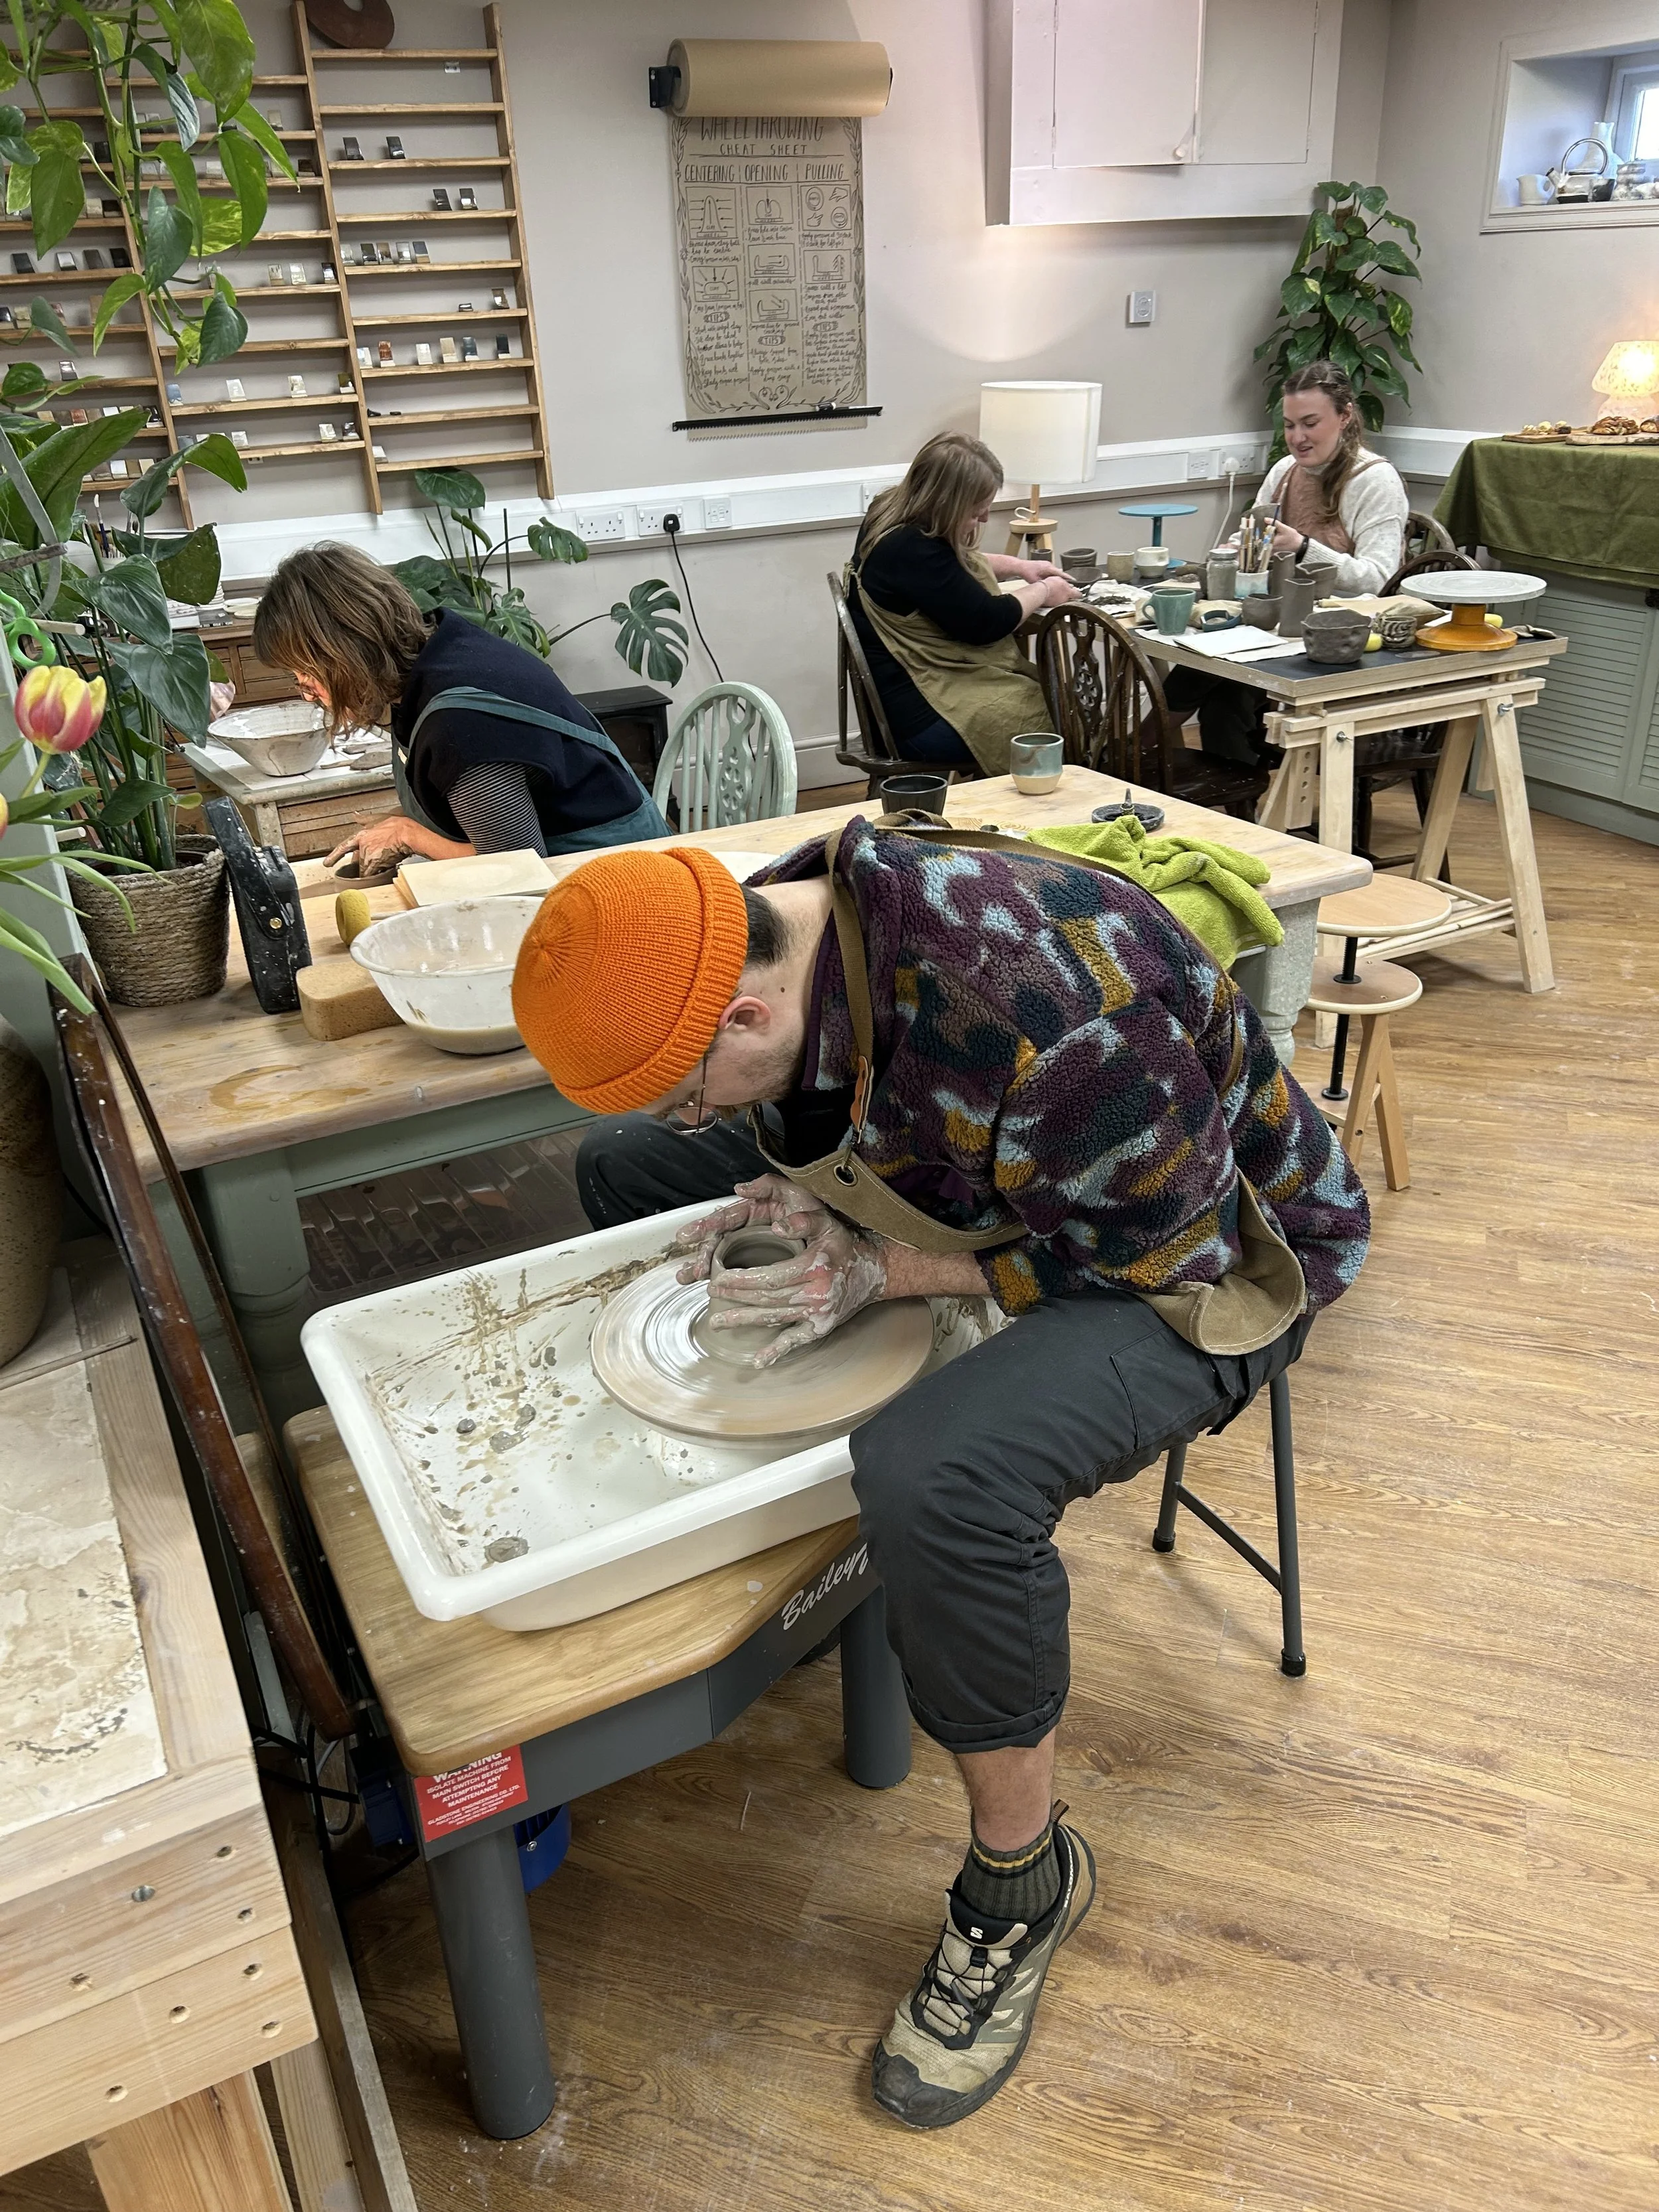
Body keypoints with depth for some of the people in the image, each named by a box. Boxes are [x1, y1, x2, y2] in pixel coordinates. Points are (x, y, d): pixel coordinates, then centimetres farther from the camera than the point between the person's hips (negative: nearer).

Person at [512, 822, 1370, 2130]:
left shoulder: (1038, 1021, -38)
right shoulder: (766, 927, -12)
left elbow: (1170, 1264, -26)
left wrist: (887, 1272, -28)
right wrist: (800, 1199, -15)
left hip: (1202, 1255, -8)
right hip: (983, 1188, 8)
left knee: (937, 1481, -39)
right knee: (624, 1164, 7)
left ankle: (1026, 1874, -8)